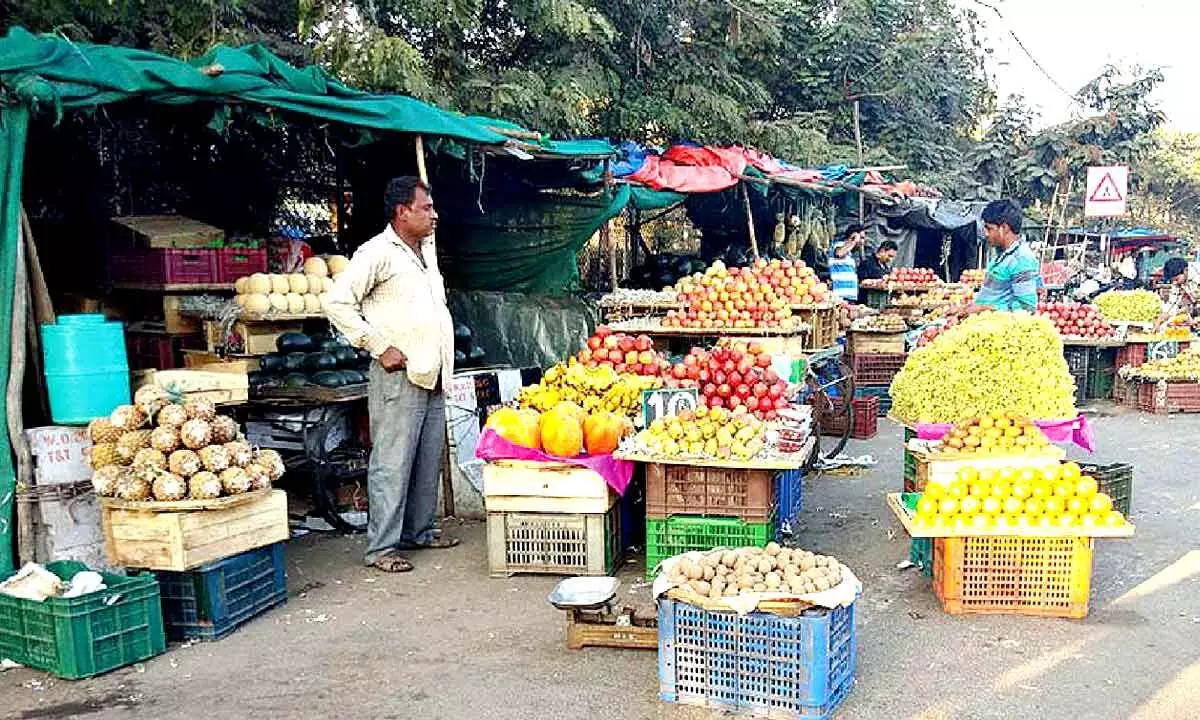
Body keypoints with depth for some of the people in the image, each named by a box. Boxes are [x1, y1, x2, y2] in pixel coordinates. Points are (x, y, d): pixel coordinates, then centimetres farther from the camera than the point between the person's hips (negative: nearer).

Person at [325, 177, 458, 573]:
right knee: (392, 464, -5)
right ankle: (381, 547, 2)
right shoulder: (377, 252, -9)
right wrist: (380, 347, -16)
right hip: (399, 377, -8)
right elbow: (337, 303, -15)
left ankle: (421, 530, 27)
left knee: (428, 462, 14)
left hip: (433, 376, 8)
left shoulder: (427, 249, 17)